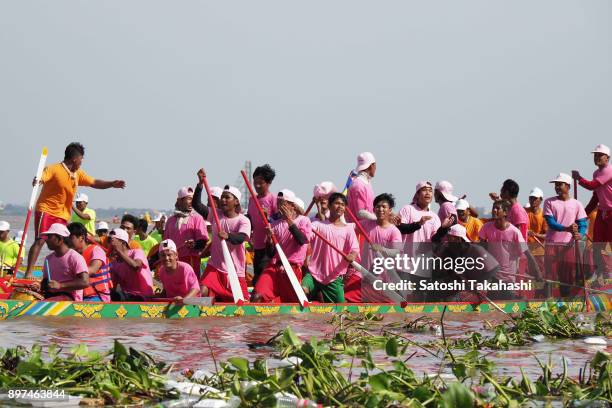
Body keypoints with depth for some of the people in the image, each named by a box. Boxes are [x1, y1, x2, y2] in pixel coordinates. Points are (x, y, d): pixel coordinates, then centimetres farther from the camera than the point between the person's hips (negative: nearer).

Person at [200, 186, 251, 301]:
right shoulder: (215, 215, 7)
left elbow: (241, 238, -25)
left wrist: (228, 236, -47)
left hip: (235, 270, -2)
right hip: (215, 267, 2)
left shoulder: (243, 221, -6)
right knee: (203, 292, -22)